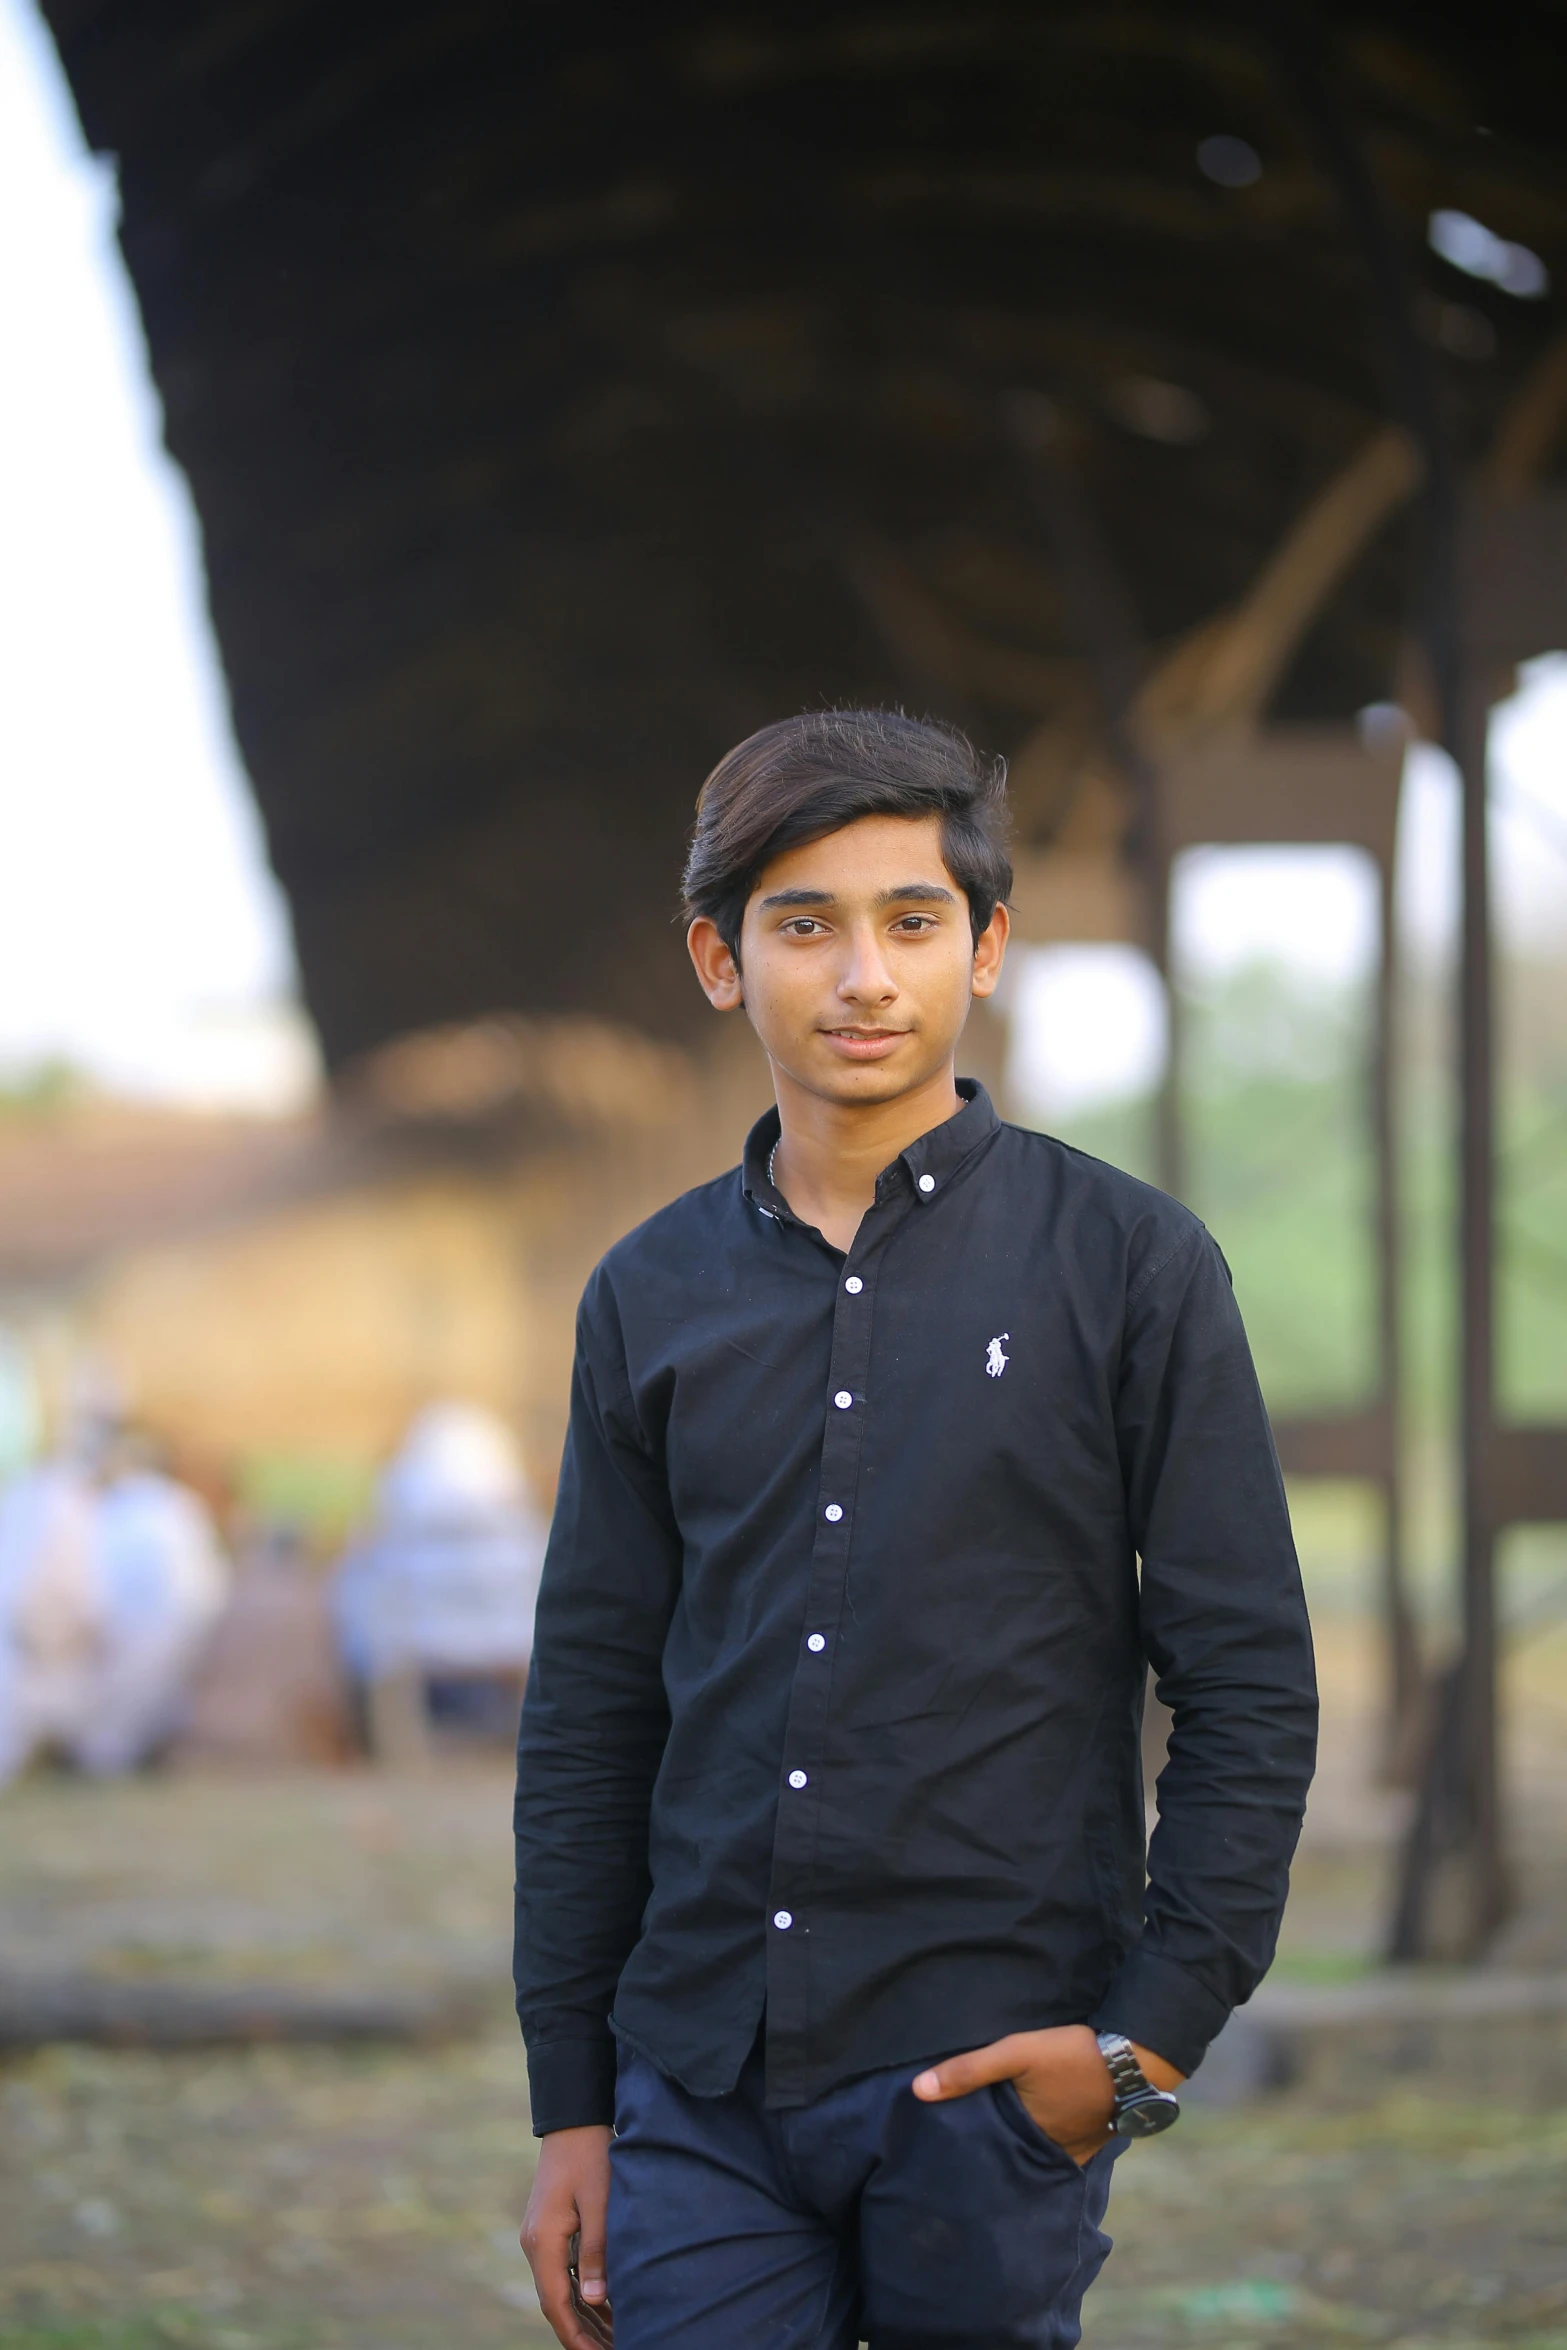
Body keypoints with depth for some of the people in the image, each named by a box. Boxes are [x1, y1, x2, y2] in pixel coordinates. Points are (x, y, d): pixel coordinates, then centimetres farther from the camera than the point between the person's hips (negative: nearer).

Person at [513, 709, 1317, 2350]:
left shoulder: (1132, 1268, 0)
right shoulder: (652, 1296, 9)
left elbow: (1250, 1689, -1)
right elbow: (586, 1721, 12)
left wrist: (1155, 2033, -9)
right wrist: (569, 2107, 9)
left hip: (992, 2082, -2)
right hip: (701, 2090, 3)